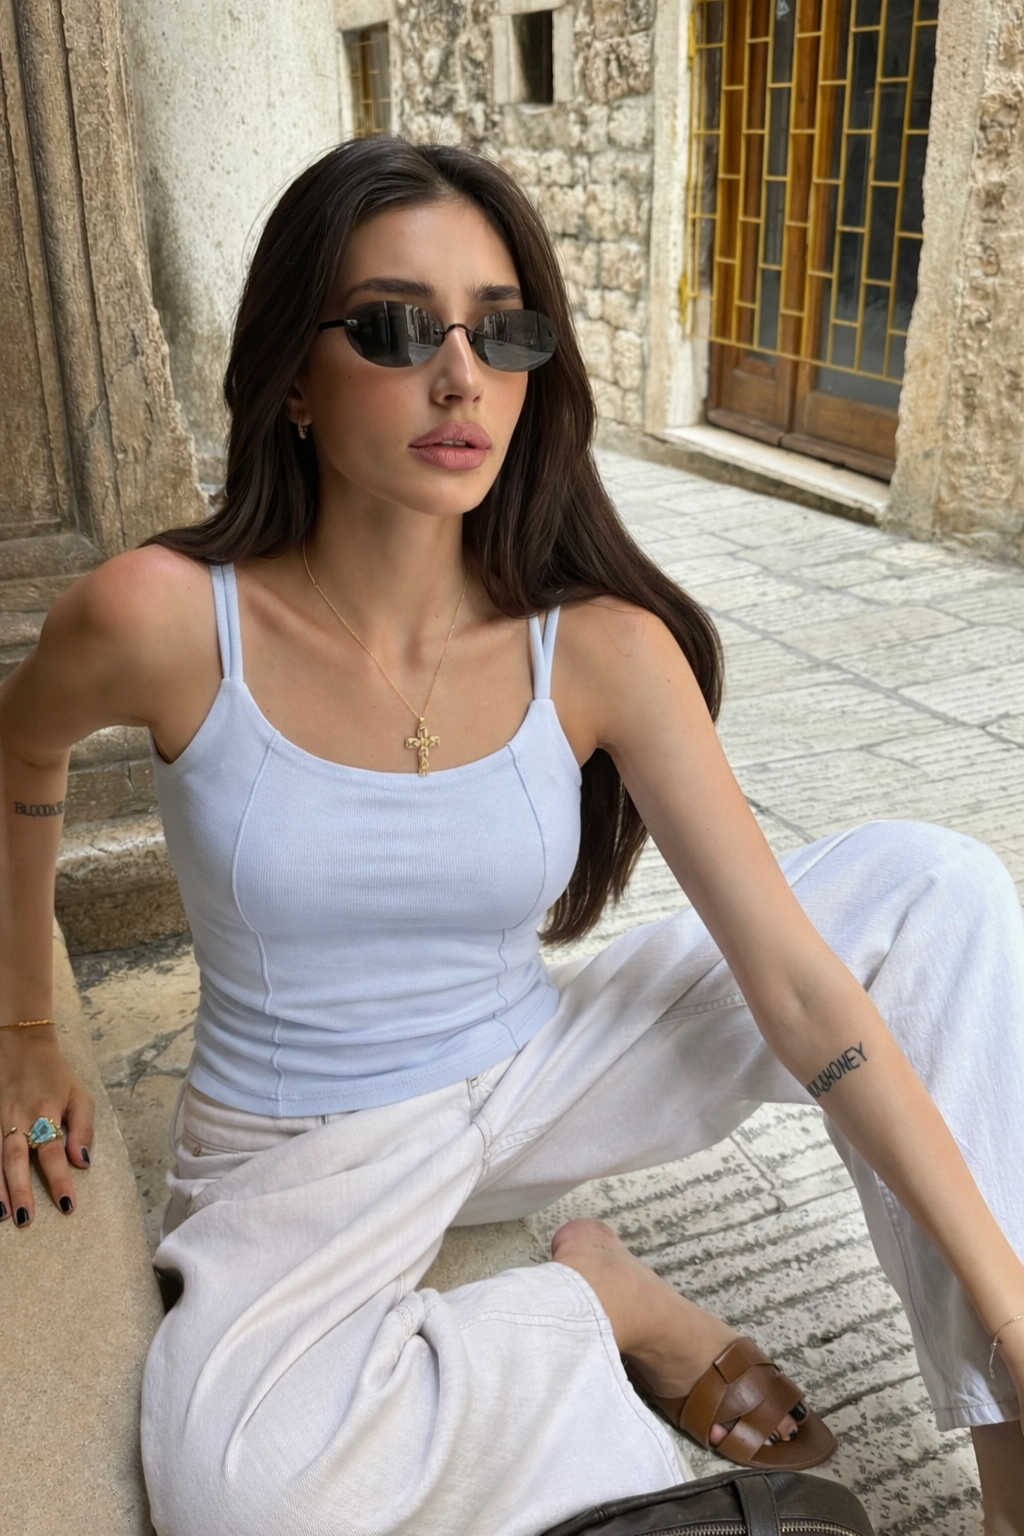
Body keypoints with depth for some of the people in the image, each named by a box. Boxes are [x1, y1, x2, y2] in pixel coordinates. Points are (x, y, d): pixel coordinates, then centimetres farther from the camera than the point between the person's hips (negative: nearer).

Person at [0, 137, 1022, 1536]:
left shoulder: (601, 647, -15)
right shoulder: (167, 619, -20)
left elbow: (805, 989, -15)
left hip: (531, 1084, 2)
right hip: (300, 1159, -1)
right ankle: (597, 1299, -5)